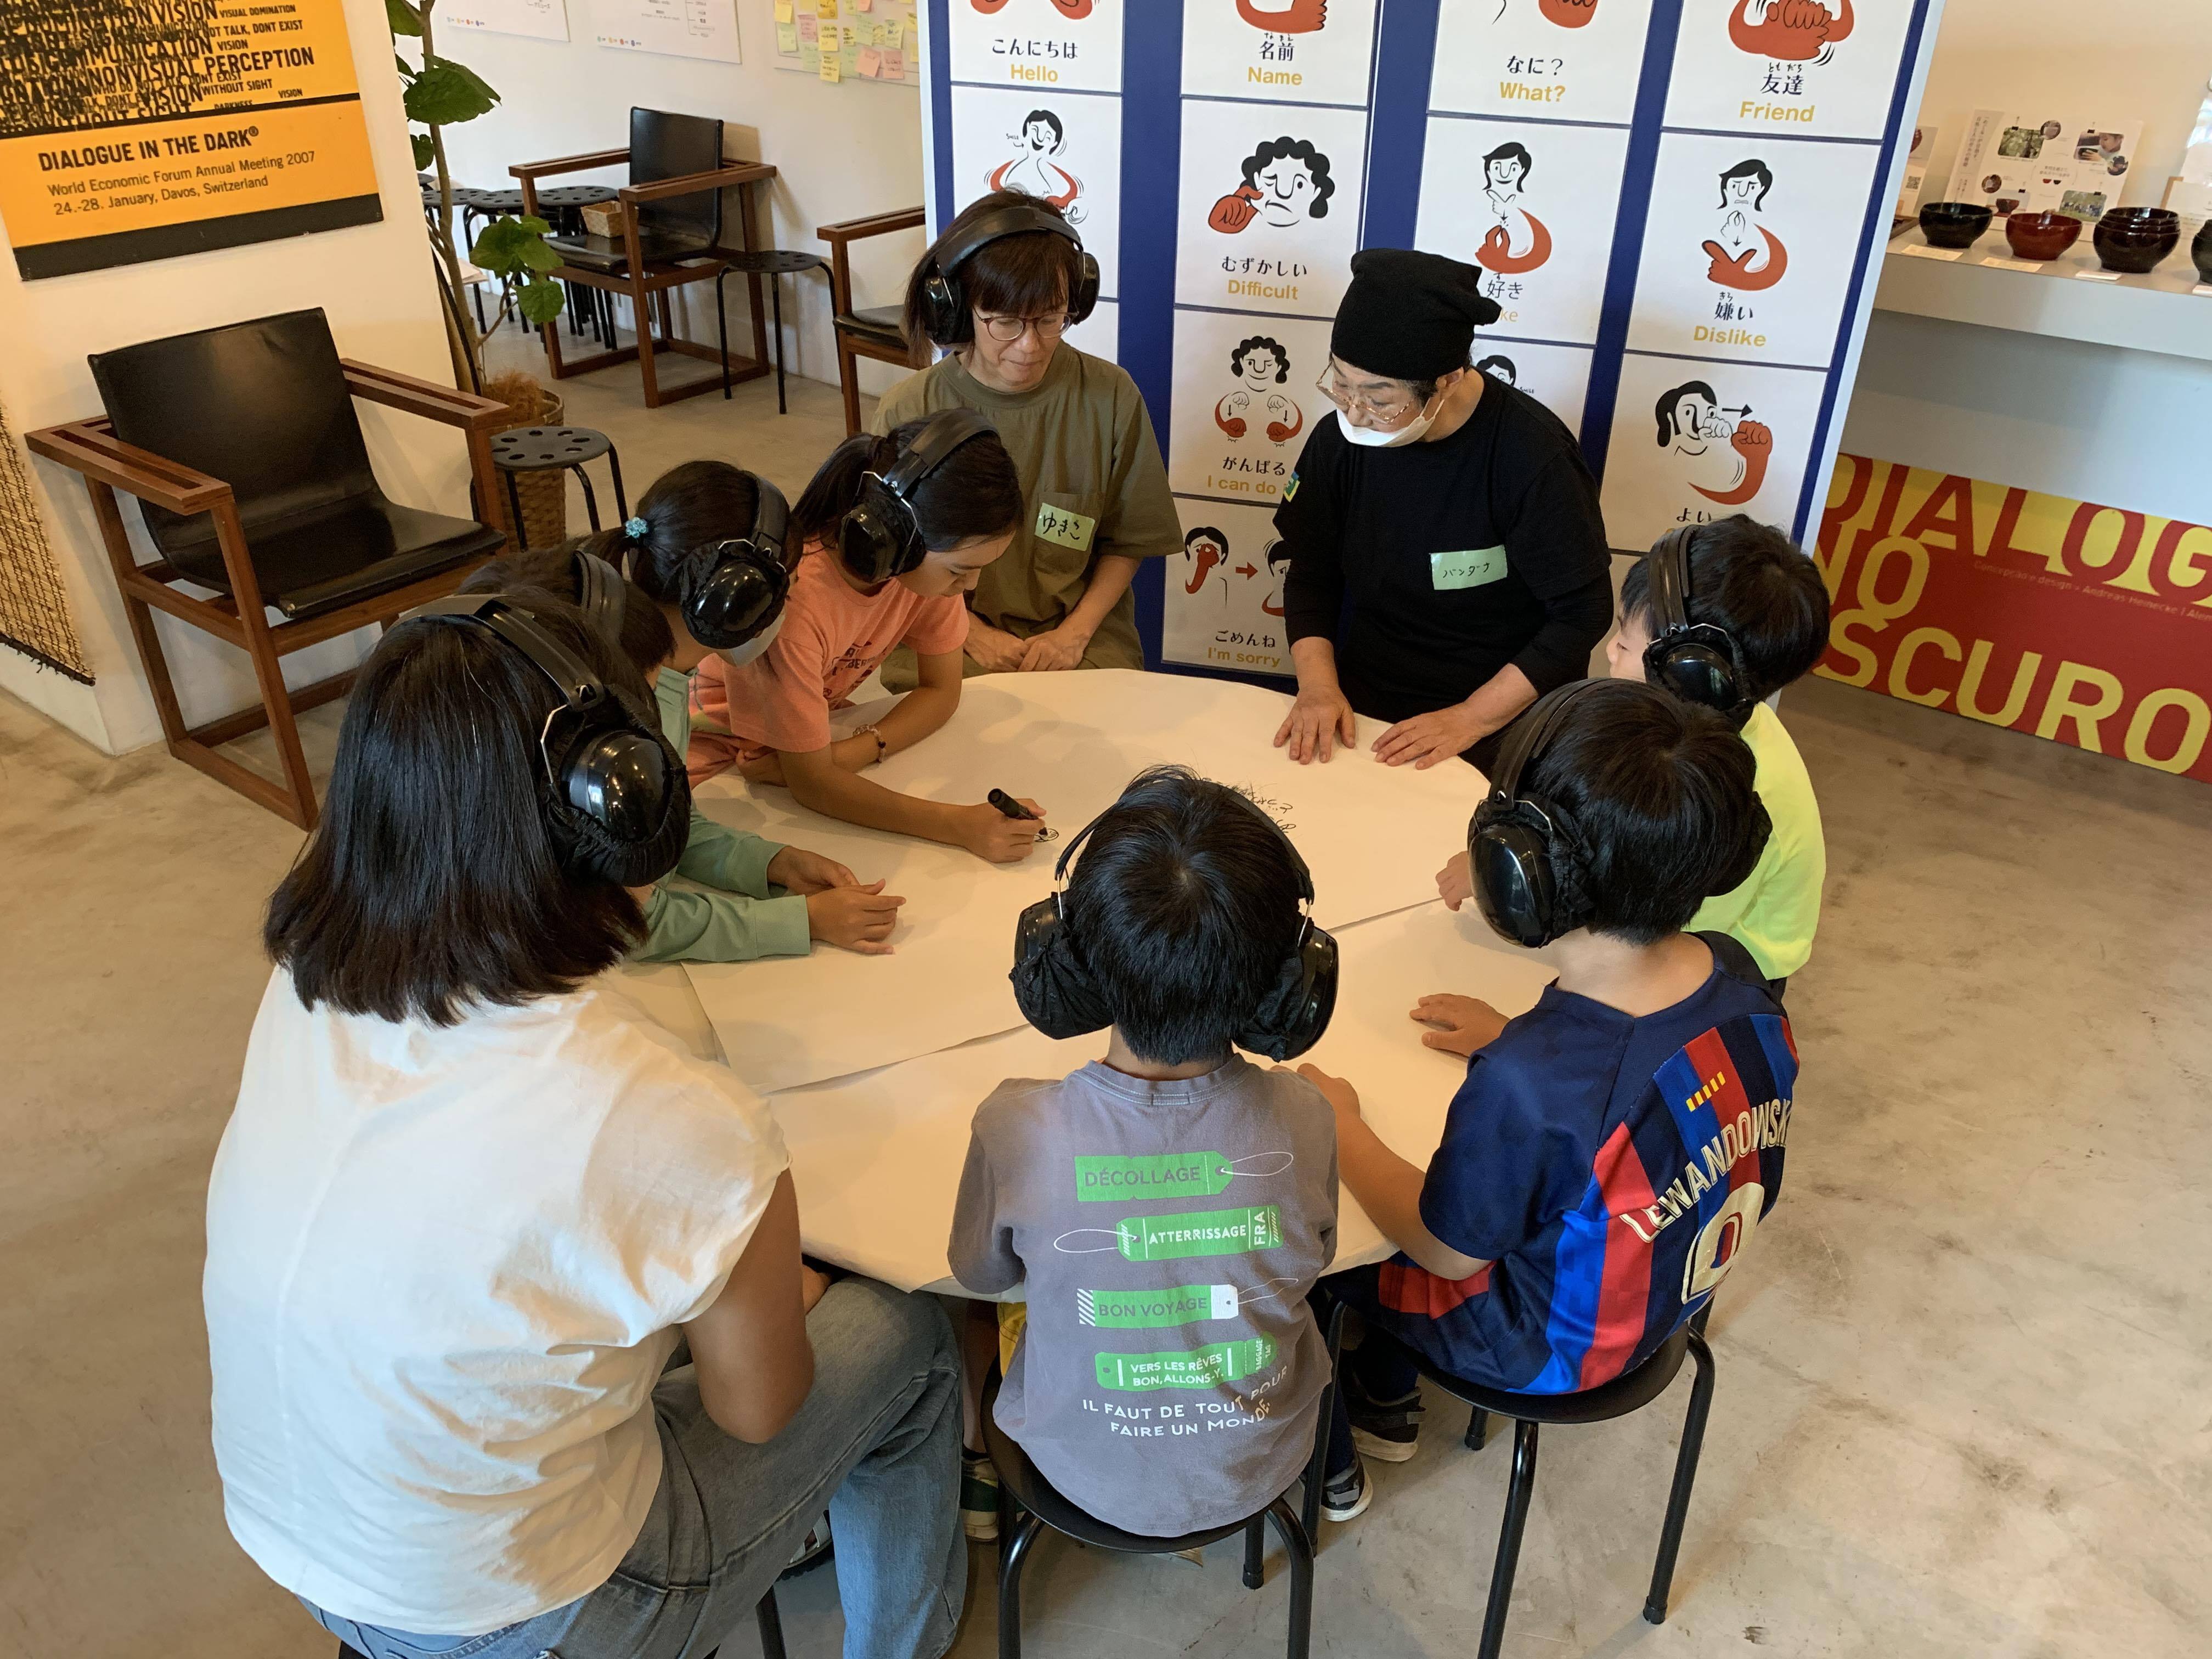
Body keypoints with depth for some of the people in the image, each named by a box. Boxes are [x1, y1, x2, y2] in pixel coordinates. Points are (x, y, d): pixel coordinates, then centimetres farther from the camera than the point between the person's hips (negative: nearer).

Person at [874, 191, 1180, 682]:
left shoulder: (1111, 397, -3)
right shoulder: (907, 412, -6)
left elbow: (1126, 542, 6)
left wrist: (1075, 632, -7)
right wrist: (972, 633, -8)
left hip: (1079, 630, 1)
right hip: (945, 637, -1)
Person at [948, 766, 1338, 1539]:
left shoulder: (1018, 1128, -34)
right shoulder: (1300, 1118, -29)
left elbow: (980, 1274, -10)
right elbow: (1311, 1260, -6)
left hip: (1097, 1480, 0)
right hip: (1263, 1467, 1)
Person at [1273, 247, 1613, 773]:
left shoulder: (1532, 455, -16)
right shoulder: (1339, 439, -4)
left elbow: (1583, 613, -11)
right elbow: (1311, 578, 7)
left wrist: (1469, 720, -16)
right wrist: (1318, 685, -10)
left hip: (1499, 729, -3)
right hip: (1358, 713, 3)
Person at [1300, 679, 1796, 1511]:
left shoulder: (1526, 1085, -41)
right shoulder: (1736, 977, -20)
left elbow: (1448, 1253, -22)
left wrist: (1340, 1128, -11)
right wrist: (1514, 1042, 4)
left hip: (1548, 1348, -6)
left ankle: (1327, 1462, 39)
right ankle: (1387, 1402, 42)